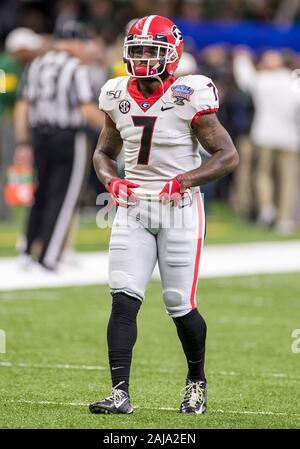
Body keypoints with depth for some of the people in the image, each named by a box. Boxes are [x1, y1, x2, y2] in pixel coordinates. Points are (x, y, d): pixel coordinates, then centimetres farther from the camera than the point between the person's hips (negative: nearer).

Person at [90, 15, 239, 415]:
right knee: (124, 299, -9)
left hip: (179, 209, -4)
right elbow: (104, 151, 19)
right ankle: (120, 393, -12)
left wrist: (186, 180, -22)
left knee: (180, 305, 1)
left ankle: (197, 382, 27)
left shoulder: (188, 97, -11)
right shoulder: (119, 97, 4)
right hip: (133, 207, 4)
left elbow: (228, 155, -9)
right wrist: (110, 179, -2)